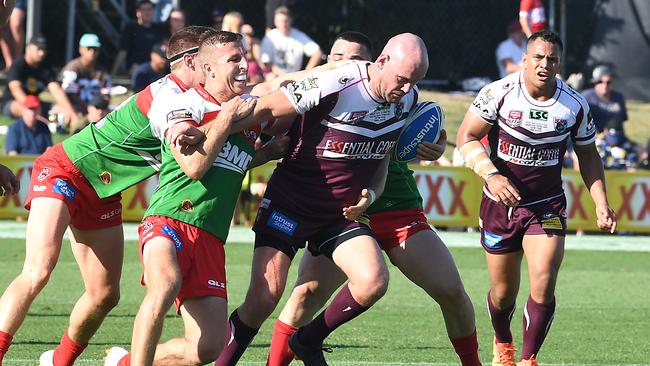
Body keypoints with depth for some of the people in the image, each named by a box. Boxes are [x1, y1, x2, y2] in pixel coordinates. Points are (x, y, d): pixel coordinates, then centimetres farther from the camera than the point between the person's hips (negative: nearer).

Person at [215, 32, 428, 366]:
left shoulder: (406, 99, -2)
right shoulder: (333, 85, -23)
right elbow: (265, 108, -16)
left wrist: (370, 194, -4)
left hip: (341, 213, 5)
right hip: (289, 207, -5)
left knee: (373, 282, -18)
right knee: (264, 298, -14)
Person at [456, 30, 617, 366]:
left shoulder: (576, 105, -5)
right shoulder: (499, 93, -12)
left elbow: (588, 155, 9)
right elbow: (466, 137, -10)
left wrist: (601, 204, 1)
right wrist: (491, 176, -25)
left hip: (547, 207, 1)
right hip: (500, 202, 0)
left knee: (543, 284, -18)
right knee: (503, 292, 8)